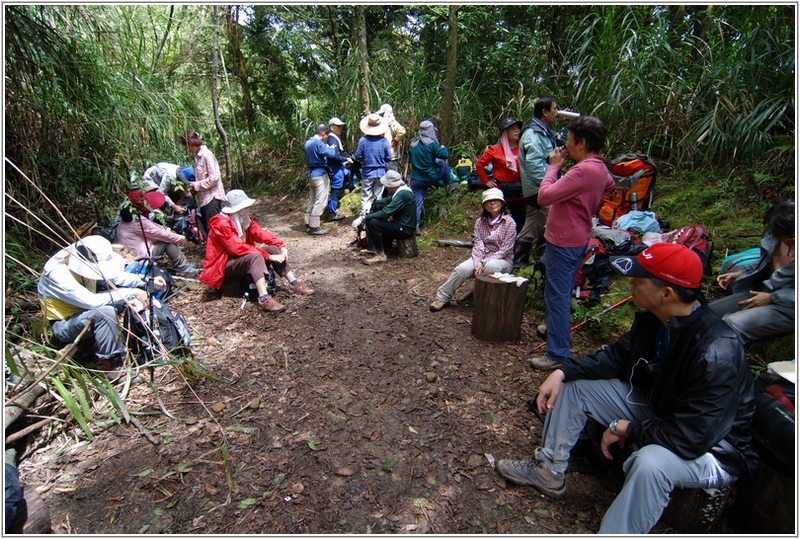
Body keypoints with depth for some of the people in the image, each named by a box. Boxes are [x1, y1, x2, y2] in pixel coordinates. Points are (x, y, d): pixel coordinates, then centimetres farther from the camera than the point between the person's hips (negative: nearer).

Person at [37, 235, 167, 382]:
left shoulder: (80, 261, -11)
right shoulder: (56, 273, -32)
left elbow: (115, 276, 0)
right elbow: (91, 301, -39)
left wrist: (147, 281, -14)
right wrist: (130, 293, -33)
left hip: (86, 309, 8)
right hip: (65, 324, -8)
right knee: (105, 312, -36)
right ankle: (111, 365, -22)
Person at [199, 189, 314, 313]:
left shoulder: (244, 218, 0)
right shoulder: (221, 223, -24)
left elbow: (260, 233, 1)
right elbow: (239, 248, -30)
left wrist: (281, 246, -14)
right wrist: (269, 256, -31)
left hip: (244, 257, 8)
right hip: (224, 264, -8)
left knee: (274, 249, -7)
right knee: (256, 256, -35)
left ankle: (294, 283, -7)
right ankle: (264, 299, -46)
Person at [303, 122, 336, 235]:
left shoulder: (308, 142, 13)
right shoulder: (318, 143, -16)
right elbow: (331, 154, -22)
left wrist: (327, 148, 11)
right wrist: (331, 148, -1)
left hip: (311, 174, 10)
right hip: (320, 174, -10)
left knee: (312, 200, 15)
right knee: (320, 201, -6)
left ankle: (308, 224, 19)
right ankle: (314, 227, -5)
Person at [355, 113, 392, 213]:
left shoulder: (363, 140, -10)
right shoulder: (384, 141, -7)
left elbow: (358, 157, -6)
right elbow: (388, 158, -1)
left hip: (367, 174, -1)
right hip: (381, 173, 1)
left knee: (366, 197, 6)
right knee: (378, 197, 10)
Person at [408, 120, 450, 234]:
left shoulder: (412, 145, 8)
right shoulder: (432, 144, -10)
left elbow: (410, 160, 20)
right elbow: (444, 155, -14)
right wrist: (444, 148, 6)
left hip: (417, 180, 4)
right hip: (431, 177, -4)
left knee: (418, 202, 6)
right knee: (445, 166, 21)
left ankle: (416, 225, 1)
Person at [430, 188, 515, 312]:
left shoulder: (509, 222, -8)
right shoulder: (480, 221, 6)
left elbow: (506, 249, -12)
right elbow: (477, 244, -1)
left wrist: (484, 263, -19)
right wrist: (478, 262, -20)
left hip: (502, 260, -3)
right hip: (481, 258, 3)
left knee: (490, 266, -39)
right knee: (462, 269, -25)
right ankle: (442, 298, -11)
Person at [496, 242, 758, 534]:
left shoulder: (717, 354, -34)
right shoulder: (654, 318, -11)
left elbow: (691, 438, -33)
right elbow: (617, 356, 2)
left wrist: (625, 428, -20)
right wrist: (563, 371, -10)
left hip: (711, 447, -7)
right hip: (653, 409, 8)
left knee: (650, 462, -41)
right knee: (571, 383, 2)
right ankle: (549, 471, 16)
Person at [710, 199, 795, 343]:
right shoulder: (776, 235, -6)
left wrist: (772, 298, -16)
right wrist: (740, 273, 4)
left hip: (789, 306, -7)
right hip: (767, 291, 7)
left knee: (732, 324, -26)